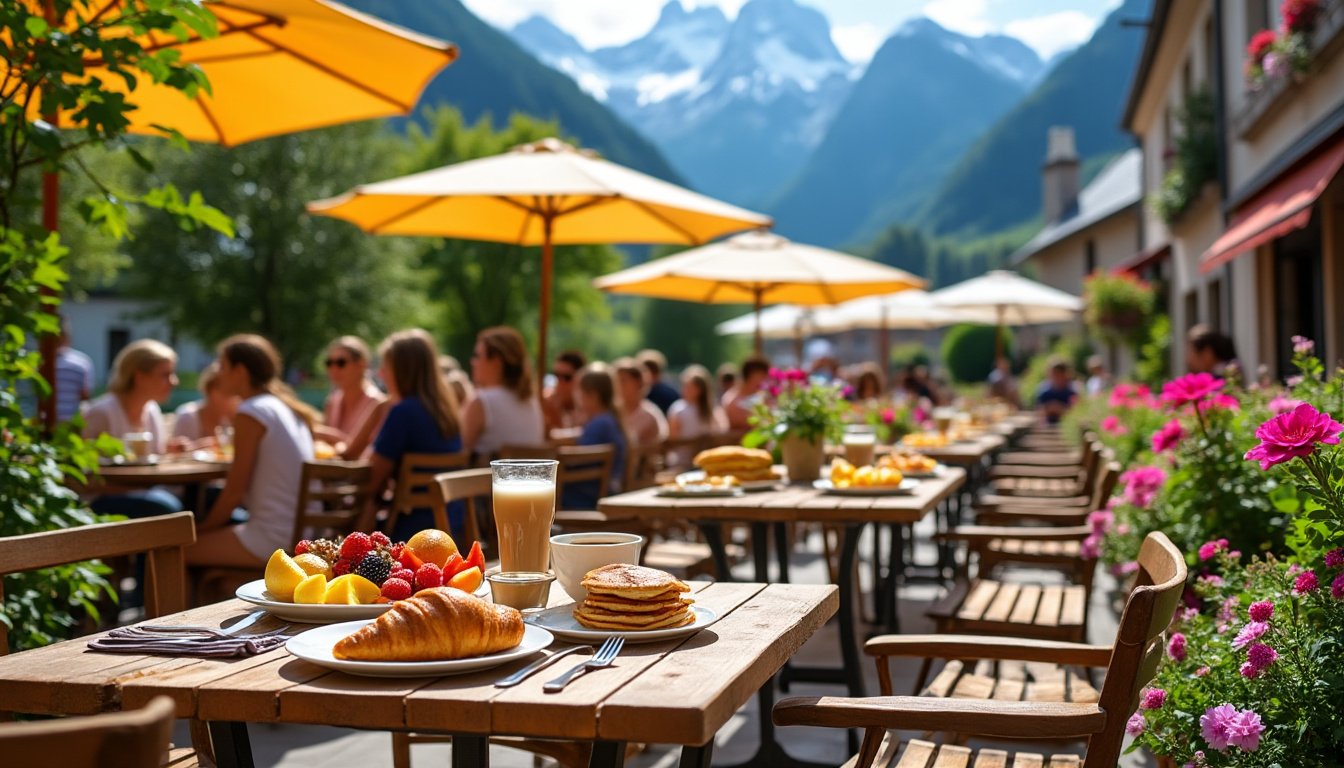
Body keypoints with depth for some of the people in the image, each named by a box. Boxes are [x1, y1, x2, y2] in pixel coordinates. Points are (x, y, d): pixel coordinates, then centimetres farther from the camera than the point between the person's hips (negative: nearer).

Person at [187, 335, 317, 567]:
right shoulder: (288, 407, 14)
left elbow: (235, 491, -9)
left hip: (272, 539, -9)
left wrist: (202, 529, 6)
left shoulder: (252, 412, -10)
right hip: (301, 535, 9)